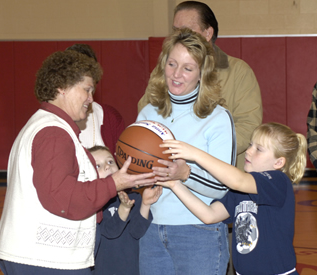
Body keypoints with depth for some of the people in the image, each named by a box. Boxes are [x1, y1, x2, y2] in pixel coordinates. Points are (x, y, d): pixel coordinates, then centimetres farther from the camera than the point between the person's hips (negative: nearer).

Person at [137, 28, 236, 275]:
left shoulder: (218, 118, -6)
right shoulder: (148, 114, 9)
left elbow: (222, 187, -11)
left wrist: (185, 173, -27)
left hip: (200, 236, -4)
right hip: (152, 232, 5)